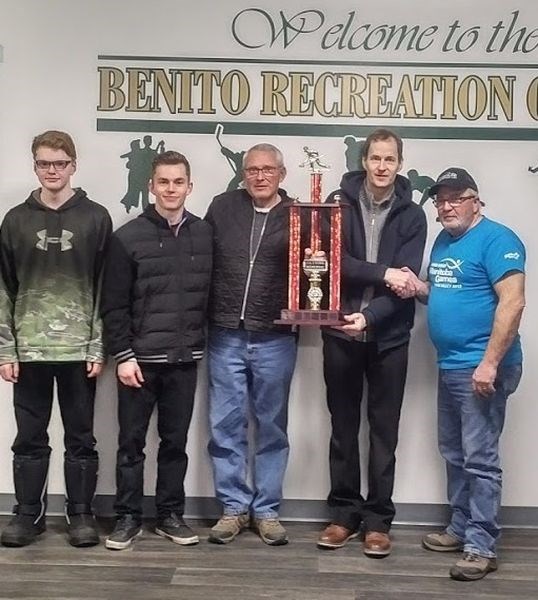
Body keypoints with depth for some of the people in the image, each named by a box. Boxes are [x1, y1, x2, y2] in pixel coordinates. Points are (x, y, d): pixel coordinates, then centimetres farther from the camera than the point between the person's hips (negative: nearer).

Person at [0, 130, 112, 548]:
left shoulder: (96, 218, 1)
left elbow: (106, 288, -1)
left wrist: (100, 347, -6)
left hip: (79, 348, -2)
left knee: (80, 437, 7)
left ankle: (81, 514, 19)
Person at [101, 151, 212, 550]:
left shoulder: (205, 235, 5)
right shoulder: (128, 237, -4)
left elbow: (211, 294, 8)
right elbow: (114, 305, -5)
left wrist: (202, 343, 3)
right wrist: (123, 355, -10)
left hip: (185, 359, 3)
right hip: (140, 358, -2)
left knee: (176, 441, 11)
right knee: (132, 441, 7)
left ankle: (171, 515, 23)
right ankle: (128, 517, 19)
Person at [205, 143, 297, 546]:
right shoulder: (222, 208, 5)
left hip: (275, 339, -1)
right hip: (226, 337, 1)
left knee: (271, 427, 9)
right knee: (226, 426, 6)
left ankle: (267, 510, 21)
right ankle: (234, 507, 20)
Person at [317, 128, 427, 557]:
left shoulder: (411, 215, 1)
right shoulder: (339, 203, 1)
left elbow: (406, 280, -10)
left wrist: (370, 317, -24)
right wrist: (381, 273, -19)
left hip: (389, 336, 0)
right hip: (340, 332, 0)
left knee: (384, 430, 7)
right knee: (344, 426, 10)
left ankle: (378, 518, 18)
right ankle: (345, 512, 22)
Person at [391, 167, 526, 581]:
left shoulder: (497, 240, -12)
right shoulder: (443, 241, 15)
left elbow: (512, 302, -20)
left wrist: (490, 362, -25)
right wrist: (420, 289, 2)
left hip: (480, 368, -9)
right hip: (449, 366, 9)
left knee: (479, 459, -5)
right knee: (455, 455, 16)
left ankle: (482, 546, 3)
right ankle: (461, 528, 27)